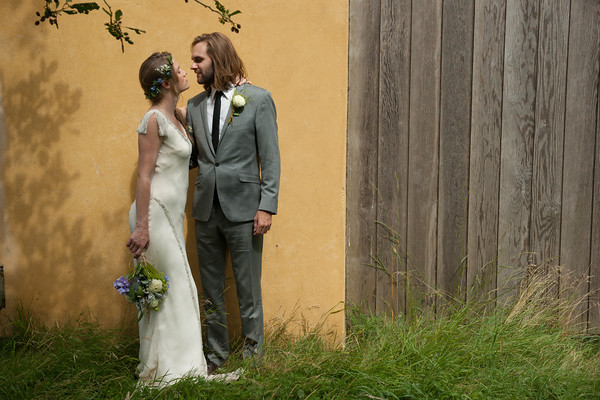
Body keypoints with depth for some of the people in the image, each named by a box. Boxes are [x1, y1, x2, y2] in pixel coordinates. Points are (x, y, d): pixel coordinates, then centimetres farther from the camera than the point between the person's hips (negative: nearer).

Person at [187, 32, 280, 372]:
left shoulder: (258, 99, -4)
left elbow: (270, 157, -6)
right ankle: (216, 353, 27)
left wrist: (267, 206, -12)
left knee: (248, 289, 4)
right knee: (211, 290, 13)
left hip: (242, 208, -5)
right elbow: (192, 156, 16)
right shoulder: (194, 105, 10)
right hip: (206, 209, 5)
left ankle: (253, 354, 18)